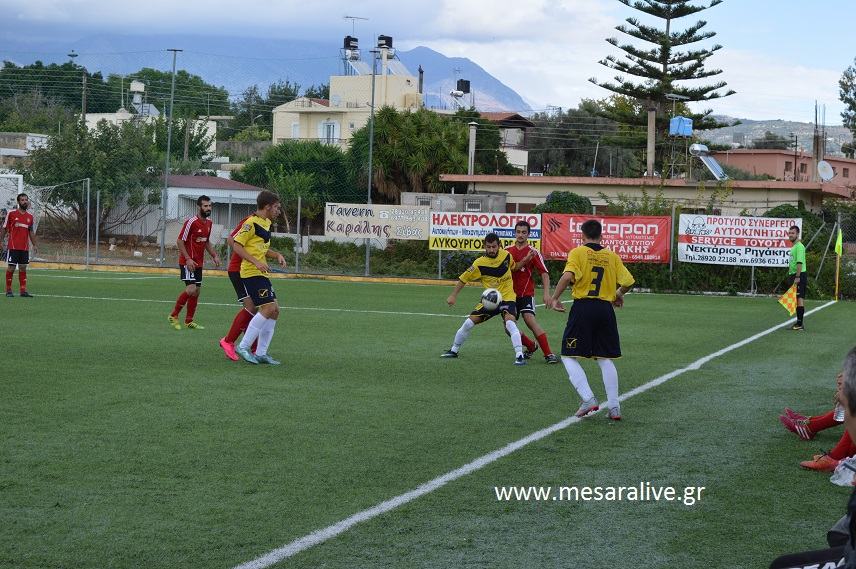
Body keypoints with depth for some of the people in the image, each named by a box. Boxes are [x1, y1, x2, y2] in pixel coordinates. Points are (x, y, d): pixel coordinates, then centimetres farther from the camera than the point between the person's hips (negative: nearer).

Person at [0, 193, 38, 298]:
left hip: (25, 248, 4)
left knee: (23, 268, 4)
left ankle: (23, 291, 4)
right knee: (11, 267, -2)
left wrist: (34, 245, 9)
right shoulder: (11, 214, -2)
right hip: (13, 247, -4)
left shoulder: (30, 216, 10)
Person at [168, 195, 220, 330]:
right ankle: (174, 315, -4)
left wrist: (215, 256, 11)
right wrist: (188, 259, -21)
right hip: (188, 262, -8)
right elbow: (180, 241, -14)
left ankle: (189, 321, 18)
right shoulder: (191, 222, -16)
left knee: (196, 292, 10)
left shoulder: (208, 223, 9)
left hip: (198, 263, 8)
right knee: (191, 289, -17)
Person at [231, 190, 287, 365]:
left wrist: (277, 255, 10)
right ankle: (243, 347, -9)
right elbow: (237, 245, -16)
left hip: (261, 273, 10)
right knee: (268, 308, -16)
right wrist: (256, 262, -22)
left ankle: (261, 353, 11)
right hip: (251, 273, -10)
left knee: (274, 310, 7)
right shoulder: (252, 223, -12)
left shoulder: (266, 223, 17)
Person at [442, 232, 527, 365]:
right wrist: (453, 295, -4)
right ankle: (454, 350, 22)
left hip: (507, 298, -1)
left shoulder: (506, 255, -8)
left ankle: (520, 356, -25)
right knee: (469, 322, 1)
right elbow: (464, 278, -3)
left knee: (510, 323, -27)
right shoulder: (480, 263, -14)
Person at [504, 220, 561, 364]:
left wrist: (546, 294, -19)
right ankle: (531, 346, 27)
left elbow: (544, 273, -6)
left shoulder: (533, 252, -5)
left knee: (530, 320, -25)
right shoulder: (507, 251, 6)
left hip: (526, 294, -5)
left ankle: (548, 354, -24)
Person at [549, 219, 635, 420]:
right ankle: (614, 407, 7)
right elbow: (628, 281, 5)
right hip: (606, 309, 4)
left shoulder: (578, 252, -1)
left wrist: (555, 298, -5)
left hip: (582, 307, -4)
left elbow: (567, 277, -17)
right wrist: (619, 295, 26)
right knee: (605, 359, 12)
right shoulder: (612, 256, 10)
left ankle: (588, 399, -10)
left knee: (569, 357, 4)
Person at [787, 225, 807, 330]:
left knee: (799, 298, -12)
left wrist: (797, 277, -25)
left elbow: (799, 262, -20)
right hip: (794, 275, 10)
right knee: (797, 300, 11)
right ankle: (799, 322, 14)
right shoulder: (793, 246, 21)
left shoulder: (799, 246, -11)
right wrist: (791, 275, 21)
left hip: (799, 276, -10)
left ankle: (800, 324, -15)